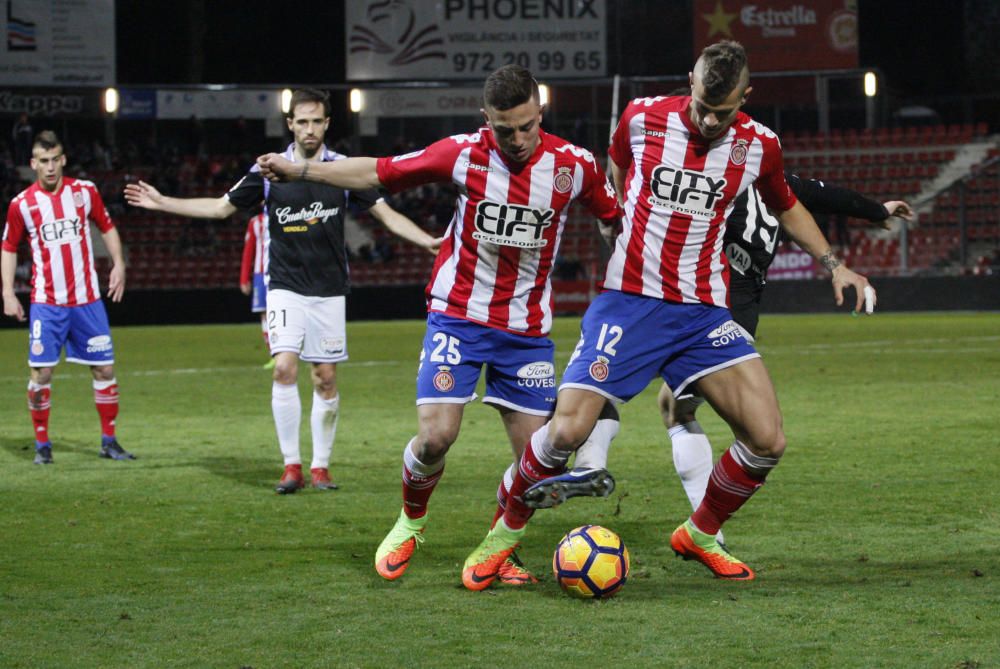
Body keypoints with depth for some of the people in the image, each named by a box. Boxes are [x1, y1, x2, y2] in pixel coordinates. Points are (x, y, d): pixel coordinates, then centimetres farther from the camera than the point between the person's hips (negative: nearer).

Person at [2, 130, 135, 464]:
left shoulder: (84, 191, 0)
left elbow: (107, 227, 13)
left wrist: (118, 264, 1)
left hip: (87, 299, 2)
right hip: (46, 302, -2)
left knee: (105, 368, 2)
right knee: (41, 372, -6)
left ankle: (109, 441, 14)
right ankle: (42, 445, 7)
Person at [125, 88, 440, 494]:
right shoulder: (268, 170, 0)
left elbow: (386, 214, 2)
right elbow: (221, 207, 9)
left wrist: (429, 241, -11)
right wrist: (162, 203, 3)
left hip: (329, 291, 1)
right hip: (286, 289, -1)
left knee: (326, 378, 1)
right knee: (284, 368, -15)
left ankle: (320, 465, 13)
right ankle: (292, 465, -7)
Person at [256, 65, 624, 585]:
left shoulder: (573, 165, -7)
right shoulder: (463, 153, -10)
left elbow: (618, 217, 10)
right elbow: (379, 172, 0)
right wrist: (300, 171, -2)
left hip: (528, 329, 2)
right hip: (458, 314, -2)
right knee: (435, 437, -14)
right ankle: (410, 523, 17)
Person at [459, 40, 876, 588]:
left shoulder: (758, 146, 0)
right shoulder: (642, 118, -5)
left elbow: (786, 208, 20)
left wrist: (832, 263, 11)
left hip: (705, 315, 2)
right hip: (628, 302, -2)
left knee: (768, 442, -10)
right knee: (567, 430, -16)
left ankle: (699, 535, 17)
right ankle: (506, 531, 11)